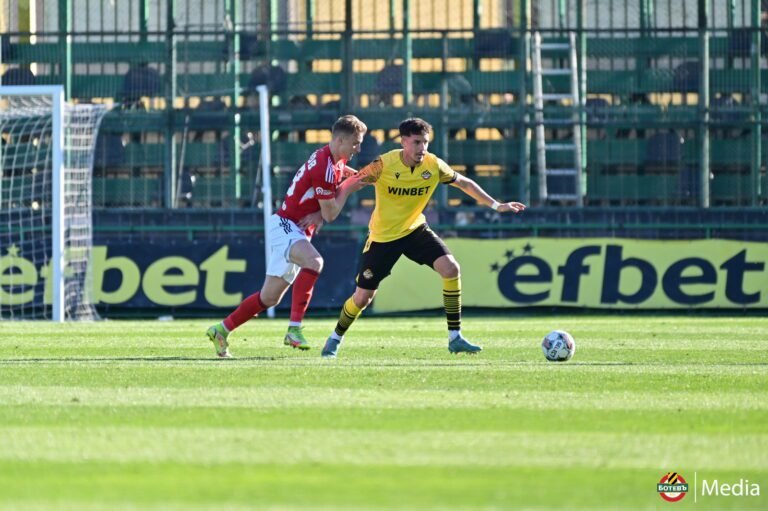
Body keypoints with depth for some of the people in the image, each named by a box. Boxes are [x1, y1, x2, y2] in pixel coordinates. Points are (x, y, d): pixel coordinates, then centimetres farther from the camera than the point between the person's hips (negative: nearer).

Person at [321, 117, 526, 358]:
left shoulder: (433, 165, -13)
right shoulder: (384, 165, -23)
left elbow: (464, 183, 2)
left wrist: (495, 205, -1)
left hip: (416, 229, 3)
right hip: (383, 236, -3)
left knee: (451, 268, -20)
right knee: (362, 297, 2)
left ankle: (455, 338, -12)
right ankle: (335, 338, 31)